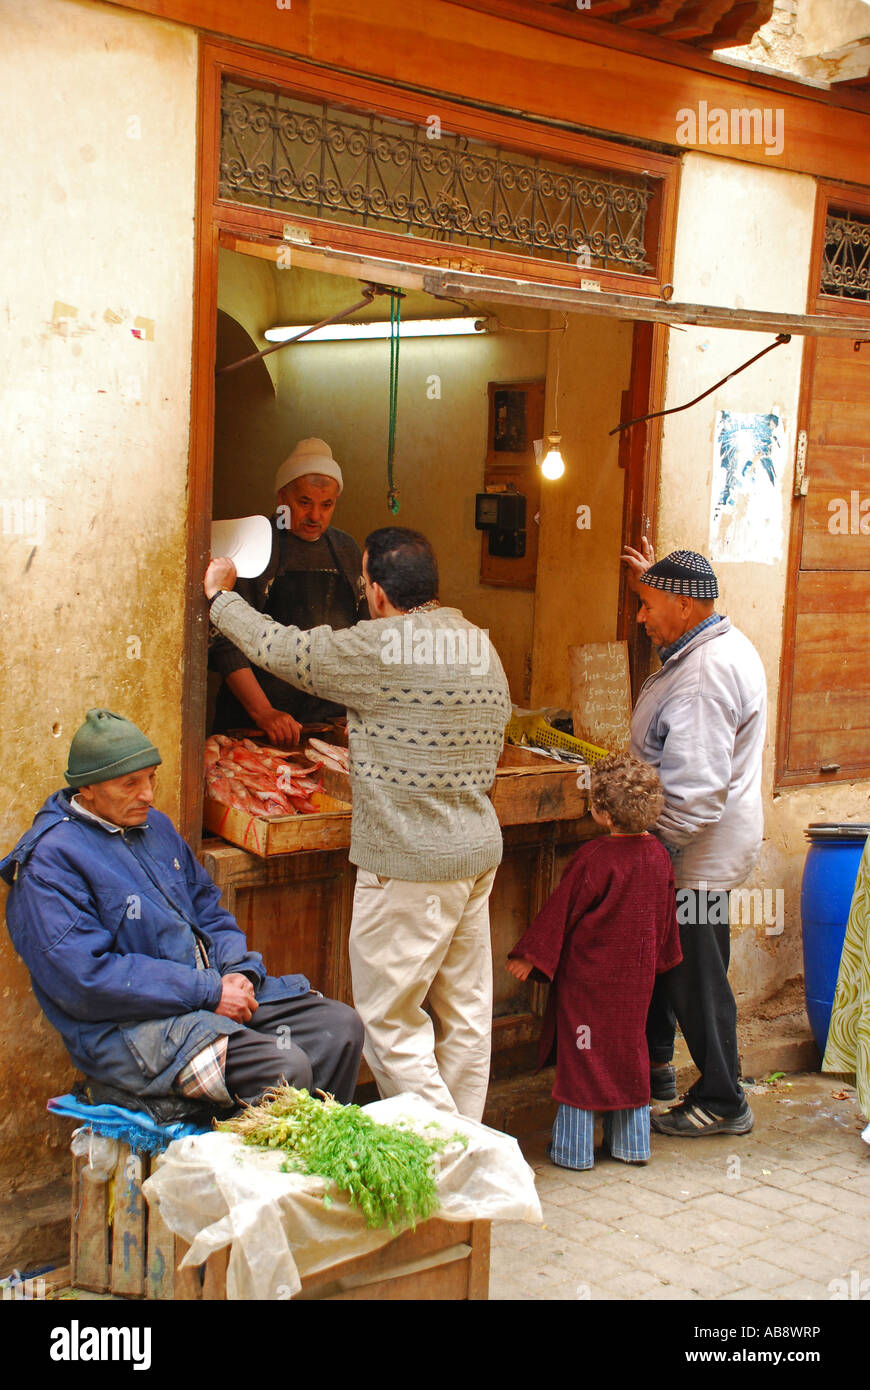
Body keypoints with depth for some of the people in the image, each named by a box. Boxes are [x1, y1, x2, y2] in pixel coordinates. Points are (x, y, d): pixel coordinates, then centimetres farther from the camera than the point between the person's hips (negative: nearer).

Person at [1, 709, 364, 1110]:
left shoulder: (155, 826, 16)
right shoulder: (49, 863, -12)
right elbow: (86, 979, -20)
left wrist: (238, 971, -2)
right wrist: (209, 993, -19)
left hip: (214, 987, 9)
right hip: (132, 1027, -8)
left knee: (341, 1027, -3)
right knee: (285, 1068, -28)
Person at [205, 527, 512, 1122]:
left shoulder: (378, 648, -16)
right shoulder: (483, 647, 7)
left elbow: (278, 648, -5)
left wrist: (220, 596, 11)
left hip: (411, 864, -8)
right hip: (479, 849, 8)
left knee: (389, 1020, 3)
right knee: (465, 1012, 15)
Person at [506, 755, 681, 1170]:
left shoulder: (593, 858, -21)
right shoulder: (658, 856, -2)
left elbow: (561, 911, -14)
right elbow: (665, 917, 10)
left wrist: (530, 955, -5)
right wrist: (657, 959, 24)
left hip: (588, 973, -6)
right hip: (636, 975, 6)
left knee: (581, 1056, 4)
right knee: (629, 1049, 17)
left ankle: (573, 1147, 12)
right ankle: (631, 1142, 25)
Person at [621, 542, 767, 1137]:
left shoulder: (703, 676, -26)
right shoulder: (727, 642, 6)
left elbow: (698, 790, -30)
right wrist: (659, 578, 28)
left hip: (698, 854, -11)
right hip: (703, 846, 11)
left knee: (696, 976, 1)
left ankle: (723, 1102, 14)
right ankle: (654, 1065, 37)